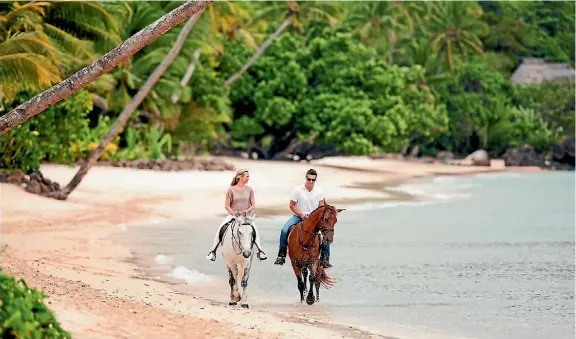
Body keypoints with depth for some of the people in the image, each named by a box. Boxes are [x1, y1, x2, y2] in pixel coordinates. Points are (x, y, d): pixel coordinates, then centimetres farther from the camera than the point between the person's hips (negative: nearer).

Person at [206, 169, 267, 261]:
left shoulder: (249, 190, 4)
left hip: (246, 216, 1)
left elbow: (253, 205, 5)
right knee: (220, 229, -20)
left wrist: (247, 210, -14)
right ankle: (213, 251, -9)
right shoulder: (231, 190, -2)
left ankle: (260, 251, -16)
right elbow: (227, 205, -1)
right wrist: (233, 213, -17)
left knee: (255, 230, -26)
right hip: (233, 215, -1)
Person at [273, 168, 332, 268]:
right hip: (299, 216, -1)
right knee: (284, 231, -24)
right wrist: (301, 215, -14)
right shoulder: (298, 190, -8)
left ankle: (325, 258, -7)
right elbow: (292, 206, -2)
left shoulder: (319, 191, -2)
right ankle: (281, 255, -11)